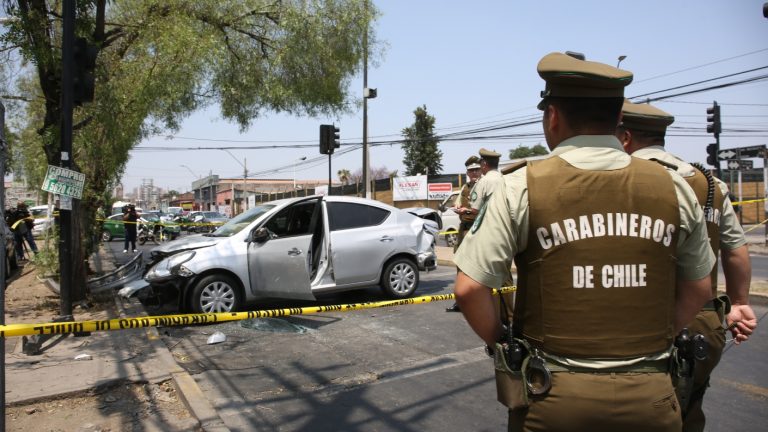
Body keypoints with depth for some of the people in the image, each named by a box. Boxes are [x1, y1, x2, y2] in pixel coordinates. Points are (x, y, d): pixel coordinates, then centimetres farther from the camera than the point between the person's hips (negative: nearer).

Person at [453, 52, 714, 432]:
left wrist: (501, 343, 2)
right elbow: (698, 289, 9)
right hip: (649, 394, 3)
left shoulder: (522, 187, -12)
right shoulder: (673, 187, -2)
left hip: (553, 394, -2)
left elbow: (469, 289, -13)